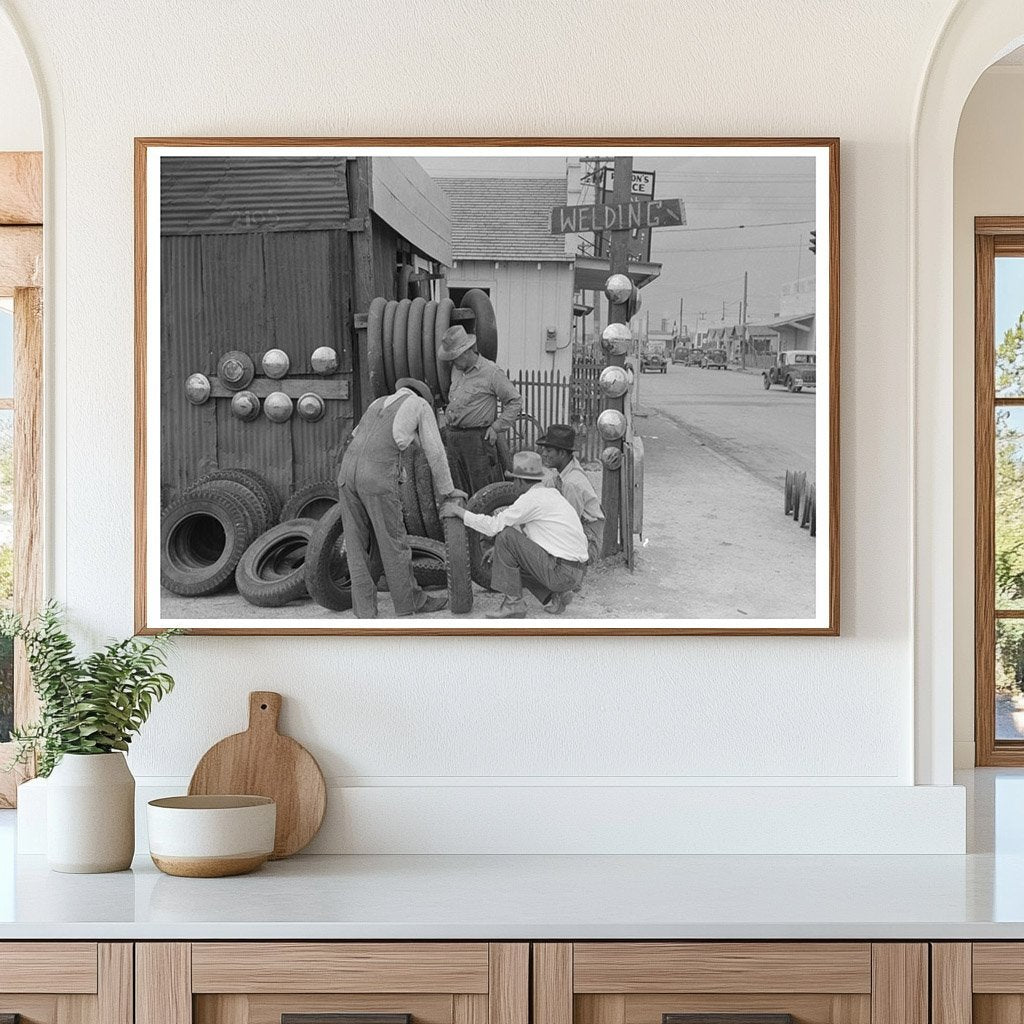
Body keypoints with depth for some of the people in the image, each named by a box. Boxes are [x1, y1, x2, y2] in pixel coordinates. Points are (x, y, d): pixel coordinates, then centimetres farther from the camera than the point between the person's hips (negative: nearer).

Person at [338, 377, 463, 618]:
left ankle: (364, 611, 9)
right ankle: (411, 601, 23)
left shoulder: (377, 404, 32)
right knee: (392, 541, 9)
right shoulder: (421, 405, 16)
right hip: (379, 478, -5)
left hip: (348, 472, 5)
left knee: (358, 545, 11)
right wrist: (447, 490, 29)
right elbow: (435, 452, 17)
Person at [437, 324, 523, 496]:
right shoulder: (456, 370, 13)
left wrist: (497, 427, -11)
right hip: (453, 438, 7)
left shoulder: (491, 372, -7)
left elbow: (515, 401, -4)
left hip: (477, 438, -7)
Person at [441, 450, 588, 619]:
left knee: (506, 536, -10)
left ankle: (513, 603, -6)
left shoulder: (532, 498, -12)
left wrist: (459, 511, -2)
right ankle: (555, 596, 12)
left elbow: (494, 526, -12)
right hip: (575, 574, 9)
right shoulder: (552, 494, 16)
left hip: (560, 572, -9)